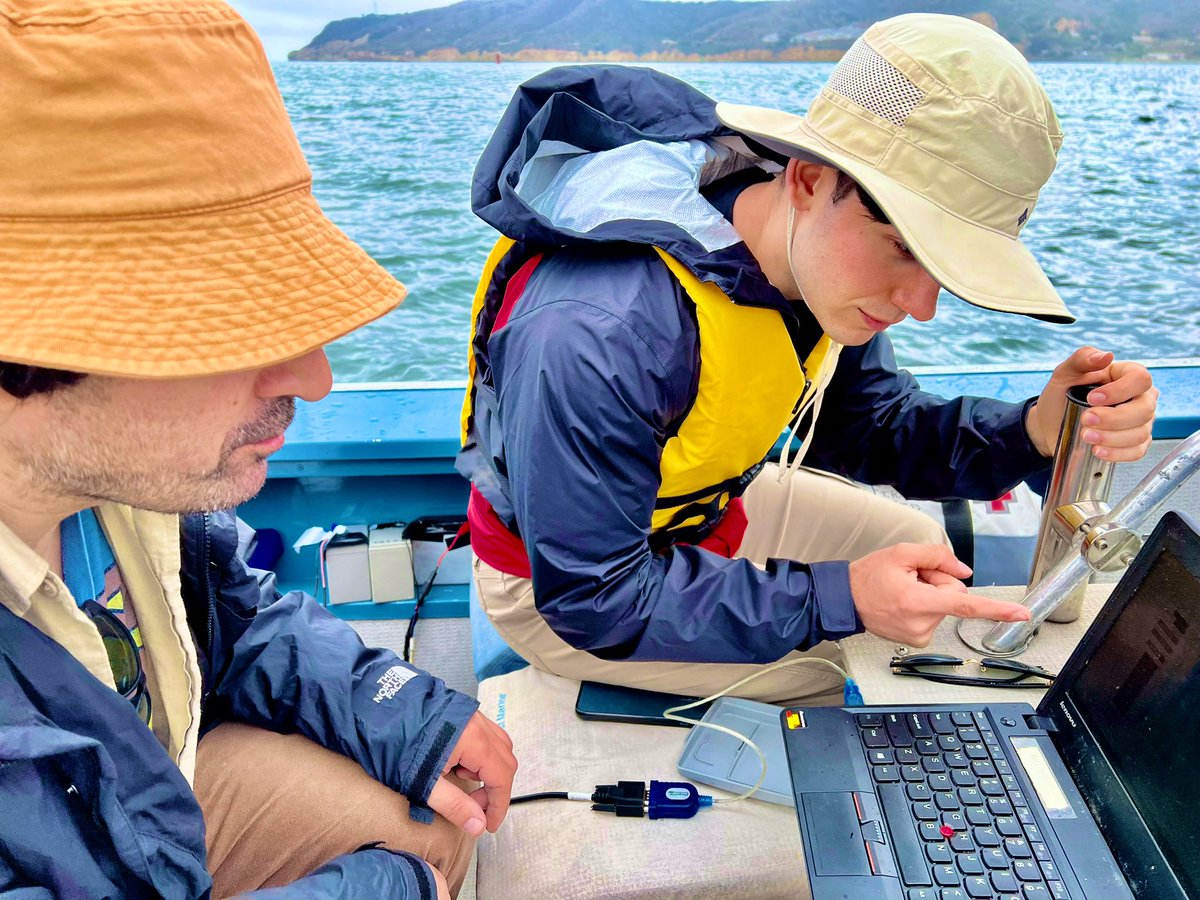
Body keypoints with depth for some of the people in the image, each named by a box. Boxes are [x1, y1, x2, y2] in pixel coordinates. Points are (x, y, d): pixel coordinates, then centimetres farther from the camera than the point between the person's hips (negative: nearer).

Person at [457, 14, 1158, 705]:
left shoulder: (827, 262, -15)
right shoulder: (595, 338, -40)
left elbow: (869, 427, -4)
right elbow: (595, 603, -31)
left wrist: (1033, 431, -24)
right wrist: (840, 599, -35)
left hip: (709, 508, 7)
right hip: (555, 584, -7)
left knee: (916, 545, 15)